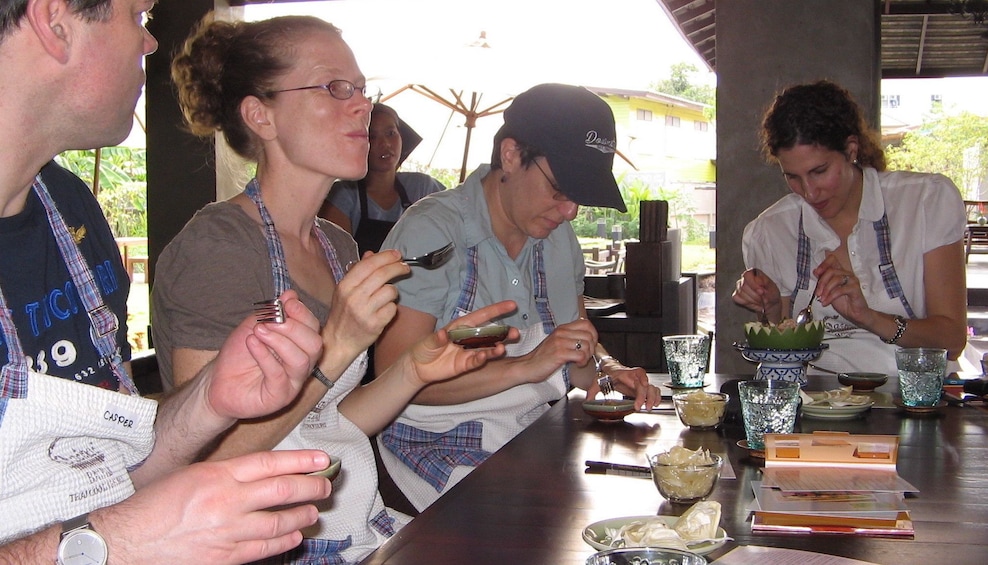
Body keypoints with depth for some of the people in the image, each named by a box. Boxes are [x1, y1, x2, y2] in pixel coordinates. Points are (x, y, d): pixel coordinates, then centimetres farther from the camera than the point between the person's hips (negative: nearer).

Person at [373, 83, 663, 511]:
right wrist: (523, 367, -27)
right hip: (445, 452, -8)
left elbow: (580, 344, 21)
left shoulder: (559, 236, 10)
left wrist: (607, 369, -2)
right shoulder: (430, 231, -15)